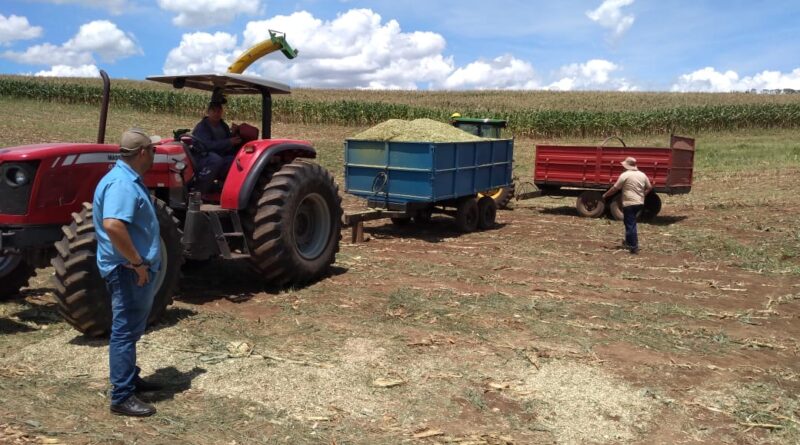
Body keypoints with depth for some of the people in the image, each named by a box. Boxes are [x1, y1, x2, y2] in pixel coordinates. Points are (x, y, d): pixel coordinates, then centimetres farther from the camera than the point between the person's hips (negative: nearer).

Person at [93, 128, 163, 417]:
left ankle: (129, 377, 35)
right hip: (129, 270, -11)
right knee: (126, 330, -4)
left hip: (135, 269, 11)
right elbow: (113, 225, -35)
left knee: (131, 328, 21)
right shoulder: (122, 183, -21)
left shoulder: (129, 180, 12)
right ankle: (122, 397, 4)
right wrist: (137, 262, -27)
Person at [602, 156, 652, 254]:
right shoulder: (642, 175, 8)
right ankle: (629, 242, 30)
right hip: (640, 203, 7)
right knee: (631, 223, 22)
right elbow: (649, 188, 14)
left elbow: (615, 189, -6)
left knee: (630, 225, -3)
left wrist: (605, 195, 7)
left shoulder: (625, 175, -10)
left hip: (629, 203, -7)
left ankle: (634, 247, -5)